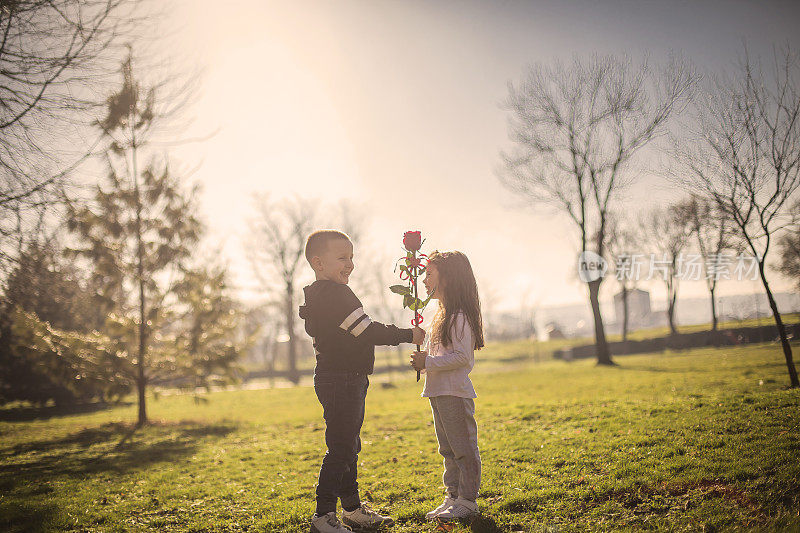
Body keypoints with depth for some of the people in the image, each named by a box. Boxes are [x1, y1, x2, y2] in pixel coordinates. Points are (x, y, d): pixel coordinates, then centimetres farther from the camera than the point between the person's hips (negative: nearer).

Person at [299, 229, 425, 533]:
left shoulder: (317, 297, 15)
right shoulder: (335, 294, -18)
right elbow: (369, 332, -19)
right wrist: (408, 335, -8)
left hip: (334, 379, 11)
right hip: (342, 381, -11)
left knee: (348, 447, 17)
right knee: (341, 449, -6)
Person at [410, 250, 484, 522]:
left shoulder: (459, 316, -15)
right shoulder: (443, 314, 16)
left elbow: (462, 356, -22)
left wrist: (428, 363, -19)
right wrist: (423, 359, 8)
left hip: (455, 392, -10)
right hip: (438, 392, 10)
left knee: (463, 448, -1)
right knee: (448, 449, 15)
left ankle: (468, 500, 8)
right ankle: (453, 496, 24)